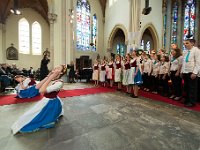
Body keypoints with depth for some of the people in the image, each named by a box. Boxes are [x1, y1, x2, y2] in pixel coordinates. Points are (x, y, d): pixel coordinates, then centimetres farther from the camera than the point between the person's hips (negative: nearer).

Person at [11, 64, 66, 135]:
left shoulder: (59, 82, -29)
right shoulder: (50, 79, -5)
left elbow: (41, 90, -33)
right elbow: (37, 87, -9)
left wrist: (50, 78, -29)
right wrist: (47, 77, -14)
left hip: (52, 104, -7)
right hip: (46, 101, 7)